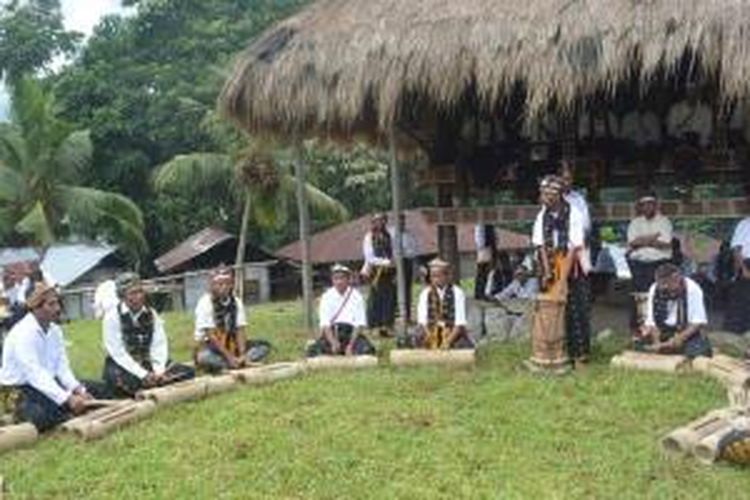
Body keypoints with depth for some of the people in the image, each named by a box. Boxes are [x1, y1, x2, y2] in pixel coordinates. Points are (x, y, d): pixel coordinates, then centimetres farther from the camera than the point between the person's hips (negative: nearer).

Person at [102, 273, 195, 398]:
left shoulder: (151, 314, 2)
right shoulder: (112, 317, -10)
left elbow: (159, 346, -3)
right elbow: (118, 353, -15)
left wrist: (159, 371, -22)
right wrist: (143, 375, -24)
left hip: (148, 363, 5)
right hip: (122, 366, -4)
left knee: (188, 372, -14)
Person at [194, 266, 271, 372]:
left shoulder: (236, 302, 2)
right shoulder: (205, 303, -13)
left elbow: (240, 331, -4)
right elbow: (211, 335, -18)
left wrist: (242, 354, -20)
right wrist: (229, 357, -24)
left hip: (231, 346, 6)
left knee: (264, 346, -12)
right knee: (205, 357, -40)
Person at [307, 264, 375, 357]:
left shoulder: (357, 297, 2)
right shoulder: (327, 297, 4)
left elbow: (360, 324, -5)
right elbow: (325, 324, -5)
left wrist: (350, 345, -18)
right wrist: (333, 343, -23)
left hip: (352, 332, 0)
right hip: (331, 332, 0)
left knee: (367, 349, -31)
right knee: (313, 350, -29)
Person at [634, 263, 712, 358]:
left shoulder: (692, 289, -16)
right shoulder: (654, 289, -9)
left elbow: (698, 322, -17)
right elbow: (652, 321, -9)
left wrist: (679, 339, -28)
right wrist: (657, 342, -24)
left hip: (687, 331, -2)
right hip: (664, 330, 3)